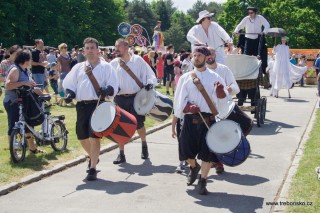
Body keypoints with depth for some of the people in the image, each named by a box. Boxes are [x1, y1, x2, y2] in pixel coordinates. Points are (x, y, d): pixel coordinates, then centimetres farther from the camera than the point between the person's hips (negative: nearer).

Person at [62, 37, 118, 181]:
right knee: (82, 137, 12)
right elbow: (69, 84, 16)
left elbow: (114, 85, 0)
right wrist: (69, 94, -4)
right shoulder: (78, 67, 18)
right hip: (82, 106, 5)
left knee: (94, 137, -8)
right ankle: (93, 157, 40)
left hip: (98, 105, -4)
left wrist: (107, 90, -21)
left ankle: (92, 169, -2)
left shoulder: (105, 67, 7)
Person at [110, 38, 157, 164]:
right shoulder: (113, 63, 8)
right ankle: (121, 154, 12)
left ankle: (144, 144, 35)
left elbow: (150, 74, 4)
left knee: (139, 124, 4)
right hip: (120, 98, 2)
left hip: (136, 97, -2)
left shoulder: (138, 60, 1)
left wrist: (150, 83, -16)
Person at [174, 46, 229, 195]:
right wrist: (188, 107, -17)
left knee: (207, 152, -4)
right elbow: (179, 100, 3)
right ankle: (194, 167, 40)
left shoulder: (214, 78, 5)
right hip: (190, 120, 1)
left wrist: (220, 90, -22)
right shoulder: (185, 78, 8)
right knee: (187, 150, 6)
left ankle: (202, 182, 11)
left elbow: (222, 101, 0)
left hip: (208, 120, -1)